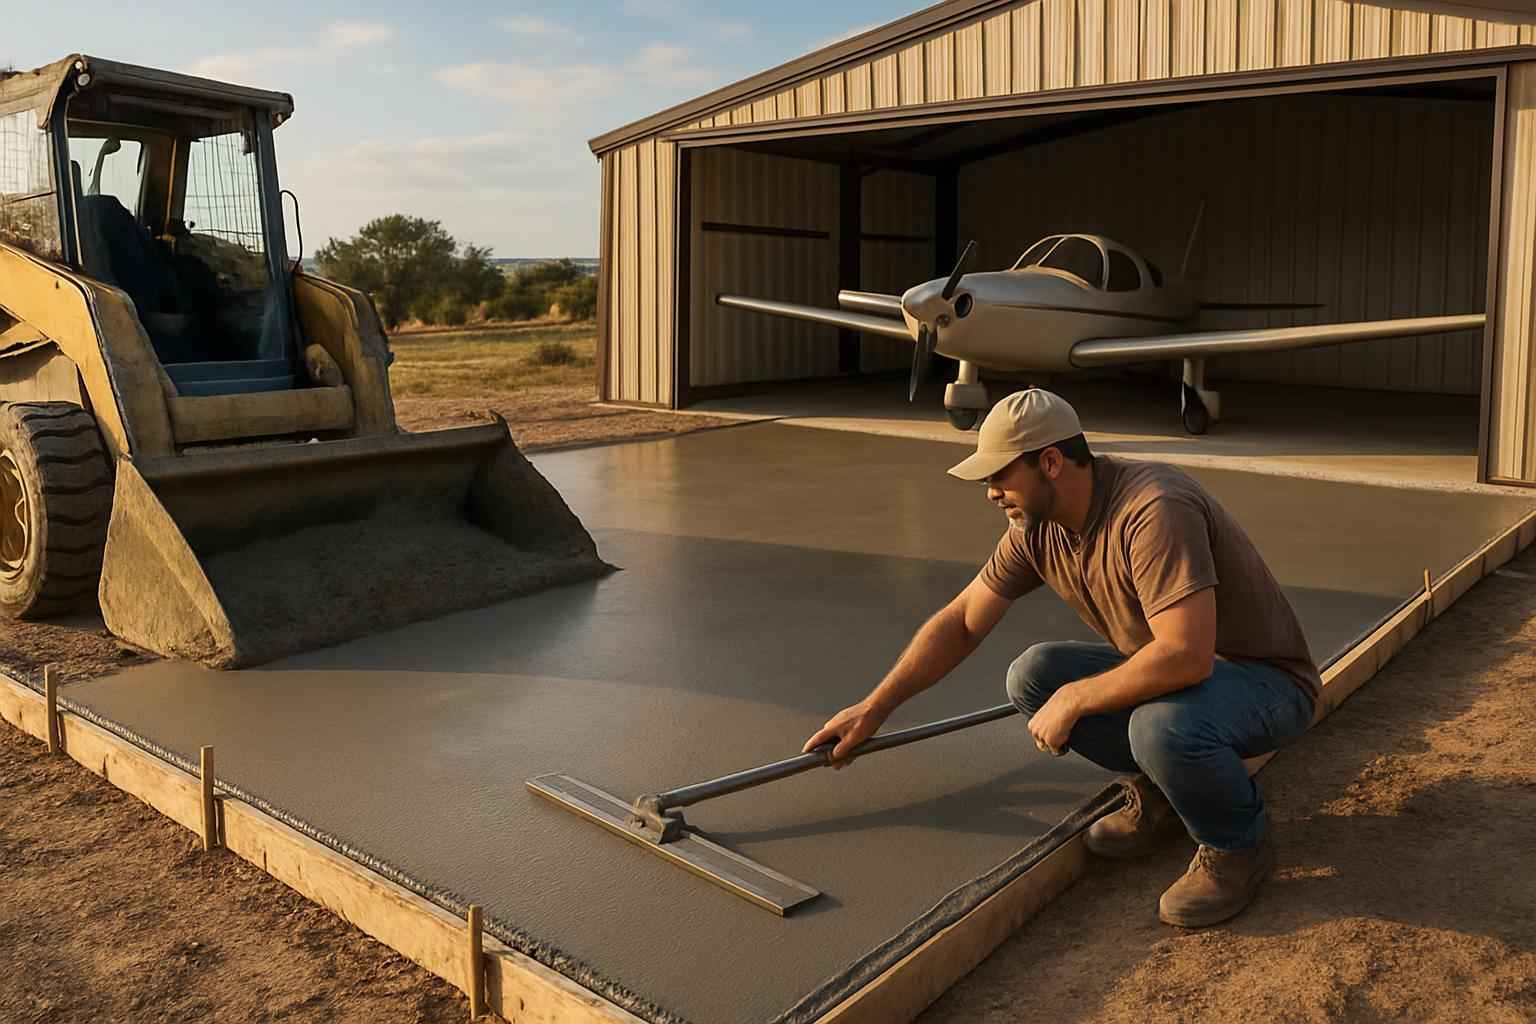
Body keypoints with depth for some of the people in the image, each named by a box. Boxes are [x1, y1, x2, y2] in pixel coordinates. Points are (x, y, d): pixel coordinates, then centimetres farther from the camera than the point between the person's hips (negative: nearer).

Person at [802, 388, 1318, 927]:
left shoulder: (1155, 511, -31)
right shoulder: (1037, 526, -5)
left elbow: (1185, 656, -39)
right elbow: (960, 623, 3)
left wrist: (1073, 700, -25)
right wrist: (872, 710, 3)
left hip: (1265, 681, -7)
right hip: (1170, 668, 7)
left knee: (1162, 724, -38)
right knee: (1033, 675, -10)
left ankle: (1239, 844, -5)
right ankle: (1156, 787, 8)